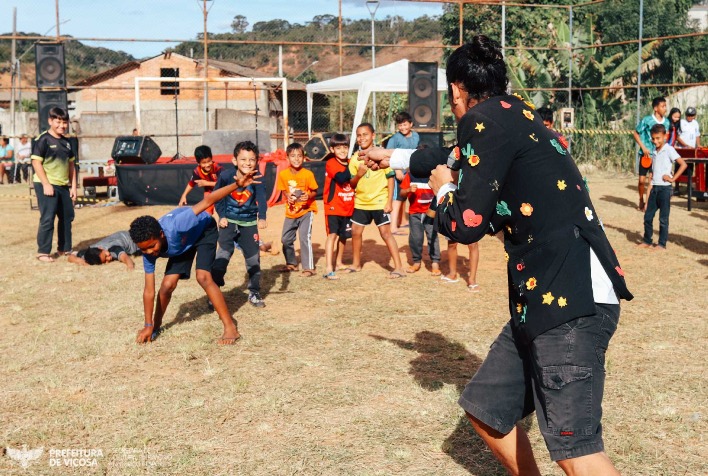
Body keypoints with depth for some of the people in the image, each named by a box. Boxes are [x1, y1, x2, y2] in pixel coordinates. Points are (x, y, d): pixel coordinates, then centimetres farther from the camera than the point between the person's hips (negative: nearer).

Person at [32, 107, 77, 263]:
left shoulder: (66, 142, 13)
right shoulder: (43, 140, -8)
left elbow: (71, 164, 18)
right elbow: (36, 163, -13)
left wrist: (73, 186, 12)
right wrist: (46, 184, -18)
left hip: (63, 186, 7)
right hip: (47, 185, -7)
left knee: (67, 217, 12)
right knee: (47, 219, -6)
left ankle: (64, 248, 24)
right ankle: (43, 252, 1)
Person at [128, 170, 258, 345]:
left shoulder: (175, 226, -43)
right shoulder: (148, 253, -27)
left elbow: (207, 201, -38)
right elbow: (149, 290, -20)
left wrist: (237, 184, -44)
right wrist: (148, 326, -18)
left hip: (204, 230, -4)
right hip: (183, 242, 4)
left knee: (203, 277, -22)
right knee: (167, 284, -8)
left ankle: (231, 328, -18)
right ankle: (156, 325, 18)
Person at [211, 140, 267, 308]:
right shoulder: (226, 177, -15)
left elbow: (262, 199, -28)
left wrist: (262, 218, -44)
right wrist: (222, 216, -6)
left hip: (249, 223, 2)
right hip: (229, 222, -1)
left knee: (253, 258, 6)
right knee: (223, 255, -9)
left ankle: (254, 293, 20)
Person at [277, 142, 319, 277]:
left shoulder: (308, 174, -15)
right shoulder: (283, 174, -7)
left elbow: (314, 191, -7)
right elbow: (284, 190, 6)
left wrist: (309, 196, -27)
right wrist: (288, 196, -14)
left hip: (306, 211, -5)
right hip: (290, 211, 5)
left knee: (305, 238, -15)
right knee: (286, 239, 14)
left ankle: (308, 268, -6)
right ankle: (291, 263, 35)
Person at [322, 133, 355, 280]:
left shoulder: (350, 163, 9)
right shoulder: (331, 163, -11)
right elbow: (340, 178, -27)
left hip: (348, 206, 6)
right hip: (333, 206, -6)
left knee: (343, 235, 15)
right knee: (333, 234, -14)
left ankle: (338, 262, 33)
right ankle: (328, 268, -17)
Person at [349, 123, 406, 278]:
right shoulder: (355, 158, 5)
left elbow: (390, 177, -5)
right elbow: (352, 183, 7)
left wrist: (389, 201, -10)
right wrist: (358, 174, -15)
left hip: (379, 201, -5)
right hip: (361, 201, 5)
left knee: (385, 232, -7)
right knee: (355, 231, 11)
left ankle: (399, 268, -4)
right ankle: (356, 264, 29)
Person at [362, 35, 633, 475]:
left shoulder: (486, 119, -8)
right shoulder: (513, 116, 20)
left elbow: (466, 224, -10)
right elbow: (457, 160, 39)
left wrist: (443, 190, 12)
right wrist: (393, 158, 54)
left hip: (571, 299, -10)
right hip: (548, 296, 10)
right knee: (486, 409, 18)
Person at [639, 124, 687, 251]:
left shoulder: (669, 150, -7)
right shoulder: (655, 153, 13)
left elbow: (683, 164, -17)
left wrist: (672, 178, -14)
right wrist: (647, 199, 12)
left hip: (664, 188, -6)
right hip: (654, 188, 6)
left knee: (663, 219, 1)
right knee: (648, 216, 9)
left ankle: (662, 245, 8)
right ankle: (647, 241, 22)